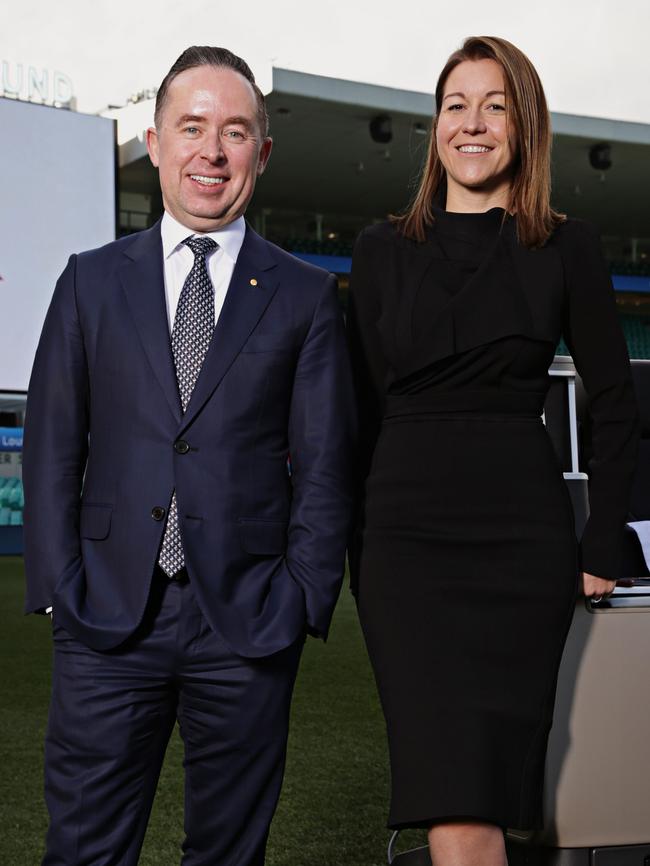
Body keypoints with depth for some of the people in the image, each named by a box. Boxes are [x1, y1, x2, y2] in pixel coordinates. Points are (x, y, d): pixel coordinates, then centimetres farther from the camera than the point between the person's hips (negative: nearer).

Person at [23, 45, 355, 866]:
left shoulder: (305, 296, 7)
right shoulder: (91, 281, 9)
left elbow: (324, 466, 4)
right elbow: (52, 448, 7)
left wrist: (301, 603, -4)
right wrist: (58, 586, -2)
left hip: (247, 624, 0)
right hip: (108, 616, 1)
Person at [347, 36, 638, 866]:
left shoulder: (566, 248, 6)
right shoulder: (382, 249, 10)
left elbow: (613, 404, 8)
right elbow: (361, 408, 11)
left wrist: (602, 547, 2)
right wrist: (354, 546, 5)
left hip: (524, 536, 0)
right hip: (405, 533, 1)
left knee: (495, 787, 3)